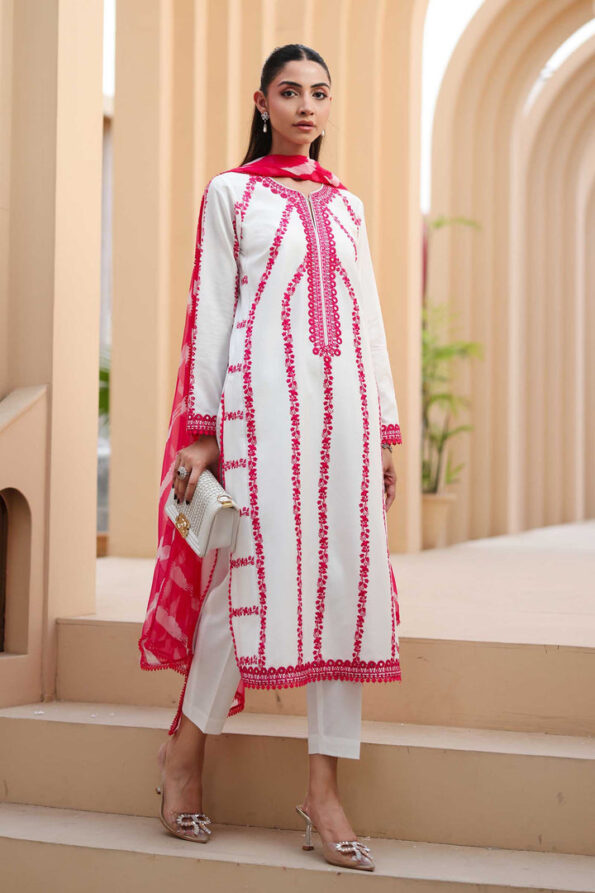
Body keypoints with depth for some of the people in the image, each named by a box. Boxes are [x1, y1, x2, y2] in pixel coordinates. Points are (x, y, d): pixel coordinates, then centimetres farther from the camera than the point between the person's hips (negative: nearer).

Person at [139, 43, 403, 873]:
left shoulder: (346, 204, 21)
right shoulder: (231, 191, 10)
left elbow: (368, 317, 19)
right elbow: (210, 310, 3)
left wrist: (386, 428, 11)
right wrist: (200, 430, -4)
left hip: (346, 397, 4)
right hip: (263, 392, -4)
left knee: (349, 573, -4)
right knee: (257, 568, -11)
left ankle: (324, 785, -1)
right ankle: (186, 745, 11)